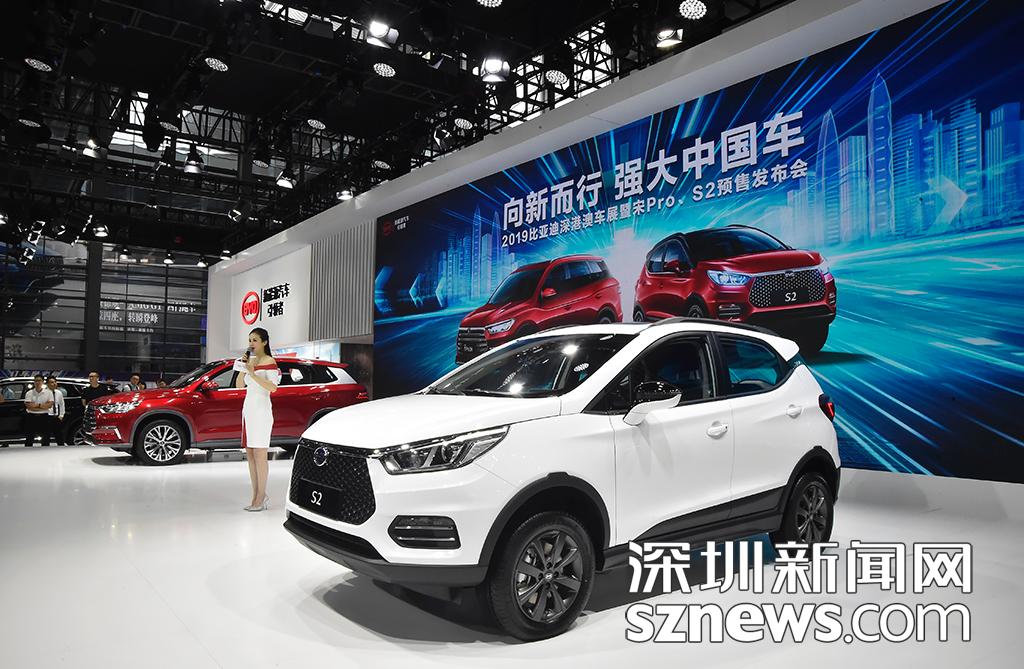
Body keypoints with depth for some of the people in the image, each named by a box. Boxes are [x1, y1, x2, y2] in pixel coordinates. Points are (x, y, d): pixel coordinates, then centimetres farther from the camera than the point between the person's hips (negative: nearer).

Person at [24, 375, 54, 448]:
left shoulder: (48, 392, 4)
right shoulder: (29, 393, 4)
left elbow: (50, 404, -8)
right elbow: (28, 406, -9)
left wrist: (36, 405, -13)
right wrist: (43, 406, -12)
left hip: (44, 417, 0)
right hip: (31, 417, 0)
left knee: (46, 437, 4)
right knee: (29, 439, 4)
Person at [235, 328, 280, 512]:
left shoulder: (269, 362, -6)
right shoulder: (251, 360, 16)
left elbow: (273, 387, -17)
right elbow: (239, 385, 13)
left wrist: (253, 374, -21)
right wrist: (243, 366, 0)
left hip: (261, 410, -8)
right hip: (248, 409, 8)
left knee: (259, 455, -8)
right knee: (250, 454, 7)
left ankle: (261, 498, -5)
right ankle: (257, 496, 12)